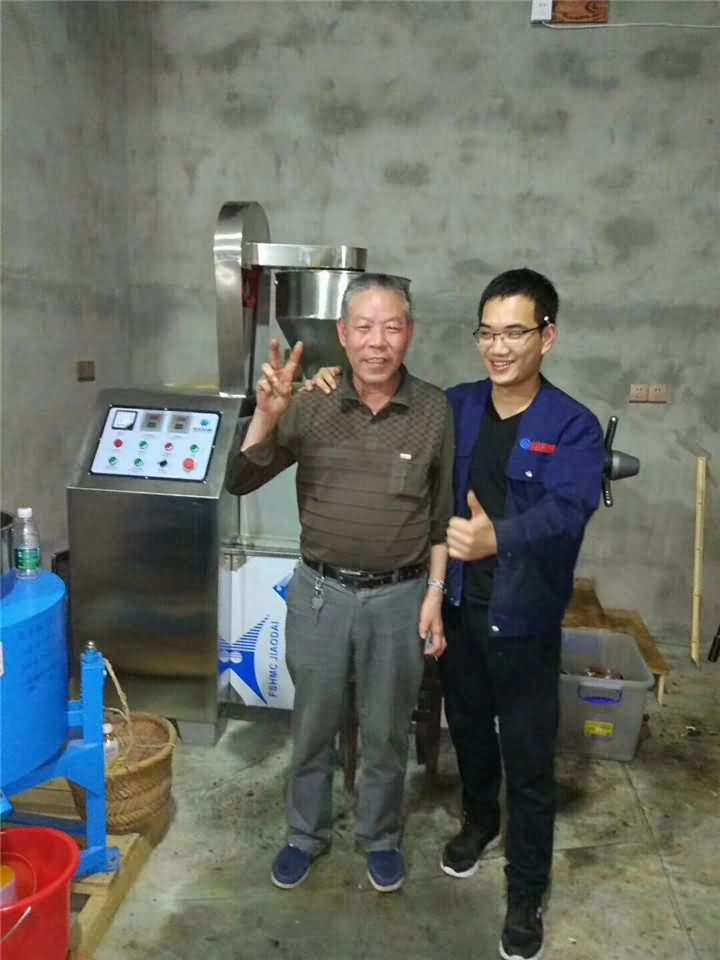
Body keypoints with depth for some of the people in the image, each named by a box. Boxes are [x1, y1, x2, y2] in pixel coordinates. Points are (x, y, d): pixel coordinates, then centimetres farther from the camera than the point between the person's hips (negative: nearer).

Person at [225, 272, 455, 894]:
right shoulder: (311, 405, -7)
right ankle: (307, 833, 41)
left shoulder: (435, 410, -7)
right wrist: (267, 414, -25)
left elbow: (443, 515, 0)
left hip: (399, 597, 0)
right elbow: (240, 482, -9)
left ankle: (381, 837, 41)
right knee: (313, 725, 18)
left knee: (386, 731, 16)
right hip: (320, 592, 1)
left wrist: (435, 595, -3)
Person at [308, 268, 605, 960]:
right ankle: (479, 821, 50)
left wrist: (498, 538, -48)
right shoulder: (454, 407, 1)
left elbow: (565, 512, -28)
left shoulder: (573, 427, -12)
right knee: (468, 725, 23)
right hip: (458, 604, 4)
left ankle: (526, 894, 28)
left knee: (528, 757, 8)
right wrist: (337, 394, -6)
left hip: (524, 617, -4)